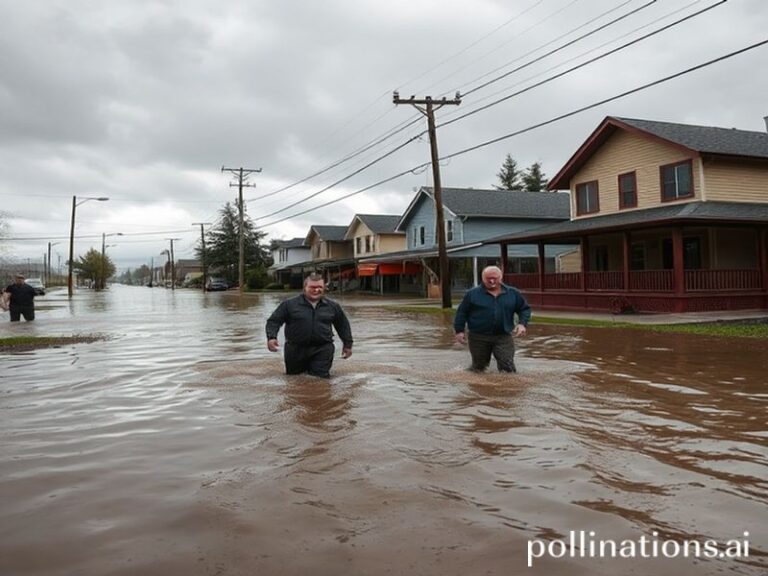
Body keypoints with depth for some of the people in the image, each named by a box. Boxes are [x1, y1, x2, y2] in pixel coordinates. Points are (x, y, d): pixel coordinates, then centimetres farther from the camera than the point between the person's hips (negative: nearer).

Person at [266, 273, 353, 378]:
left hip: (322, 350, 0)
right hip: (296, 349, 0)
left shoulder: (332, 306, 7)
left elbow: (343, 325, 18)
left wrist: (347, 344, 18)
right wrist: (271, 337, -17)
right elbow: (274, 321, 0)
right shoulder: (289, 304, -1)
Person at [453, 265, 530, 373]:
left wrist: (522, 323, -3)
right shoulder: (472, 294, -1)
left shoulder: (513, 293, 5)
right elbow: (462, 313, 3)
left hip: (503, 337, 1)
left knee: (508, 367, -3)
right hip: (478, 337, -1)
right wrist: (459, 330, -2)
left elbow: (525, 309, 14)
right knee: (478, 368, 9)